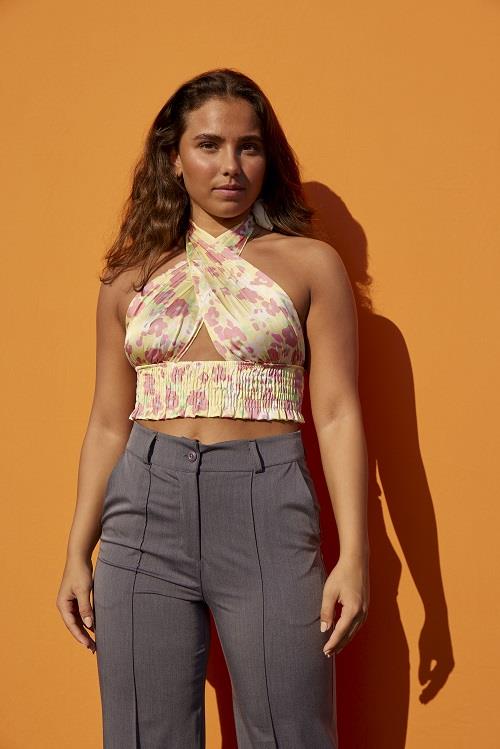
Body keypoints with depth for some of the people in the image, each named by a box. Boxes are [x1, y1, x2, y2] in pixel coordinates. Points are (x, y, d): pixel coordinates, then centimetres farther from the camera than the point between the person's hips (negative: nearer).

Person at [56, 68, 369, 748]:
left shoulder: (310, 264, 4)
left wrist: (353, 555, -7)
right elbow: (108, 424, 13)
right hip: (145, 512, 2)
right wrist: (78, 553, 9)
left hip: (267, 511, -2)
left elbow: (337, 415, 0)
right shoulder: (132, 277, 11)